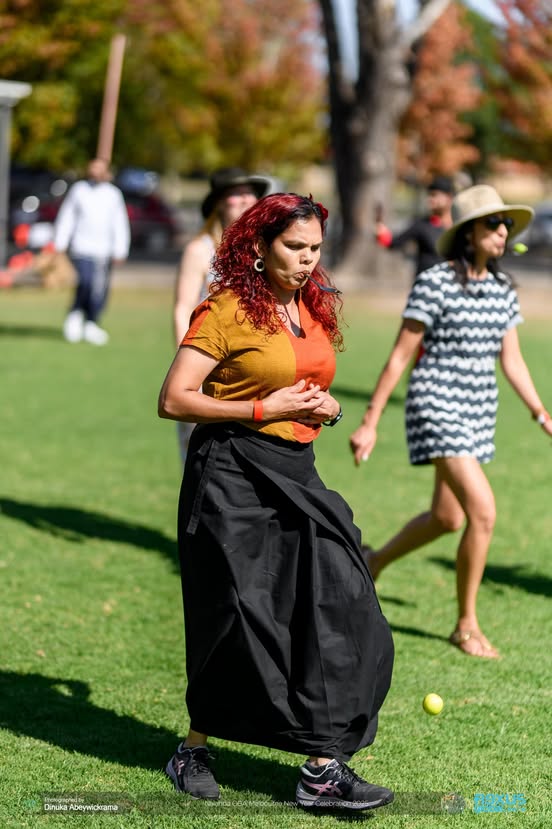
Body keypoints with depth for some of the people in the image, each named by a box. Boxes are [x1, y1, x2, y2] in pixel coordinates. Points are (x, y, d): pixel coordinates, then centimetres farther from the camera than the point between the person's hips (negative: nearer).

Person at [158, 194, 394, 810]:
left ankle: (323, 768, -3)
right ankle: (192, 752, 20)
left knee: (335, 609, -5)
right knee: (242, 619, -1)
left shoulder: (314, 309, 14)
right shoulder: (227, 308, -9)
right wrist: (265, 409, -17)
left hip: (295, 475, 7)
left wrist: (325, 408, 6)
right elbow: (173, 400, -14)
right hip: (233, 476, -7)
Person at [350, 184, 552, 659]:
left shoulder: (503, 289, 6)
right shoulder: (434, 283, -13)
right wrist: (370, 422, -8)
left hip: (478, 414, 8)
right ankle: (466, 625, -2)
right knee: (484, 512, -17)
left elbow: (512, 361, 13)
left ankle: (375, 561, 45)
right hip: (436, 408, -8)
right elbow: (400, 356, -10)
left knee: (446, 518, 16)